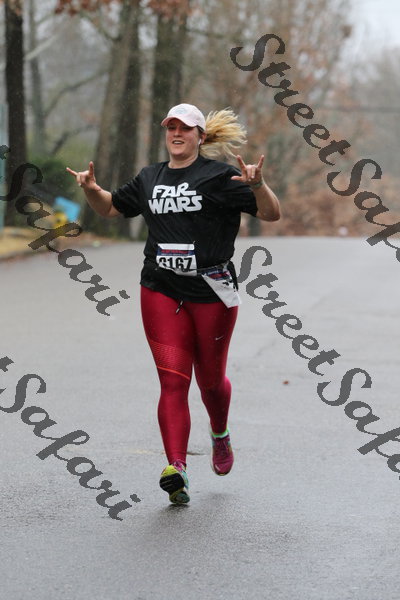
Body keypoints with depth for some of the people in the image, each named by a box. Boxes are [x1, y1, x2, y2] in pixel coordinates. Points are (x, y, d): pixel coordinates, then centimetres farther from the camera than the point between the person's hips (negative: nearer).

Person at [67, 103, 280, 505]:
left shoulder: (219, 176, -4)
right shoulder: (149, 179, 13)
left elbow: (271, 214, -8)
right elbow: (111, 207, 28)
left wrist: (257, 186, -28)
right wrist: (91, 190, 7)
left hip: (212, 291, -3)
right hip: (161, 292, 3)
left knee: (210, 378, 13)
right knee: (173, 380, -8)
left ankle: (220, 434, 45)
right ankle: (176, 469, -17)